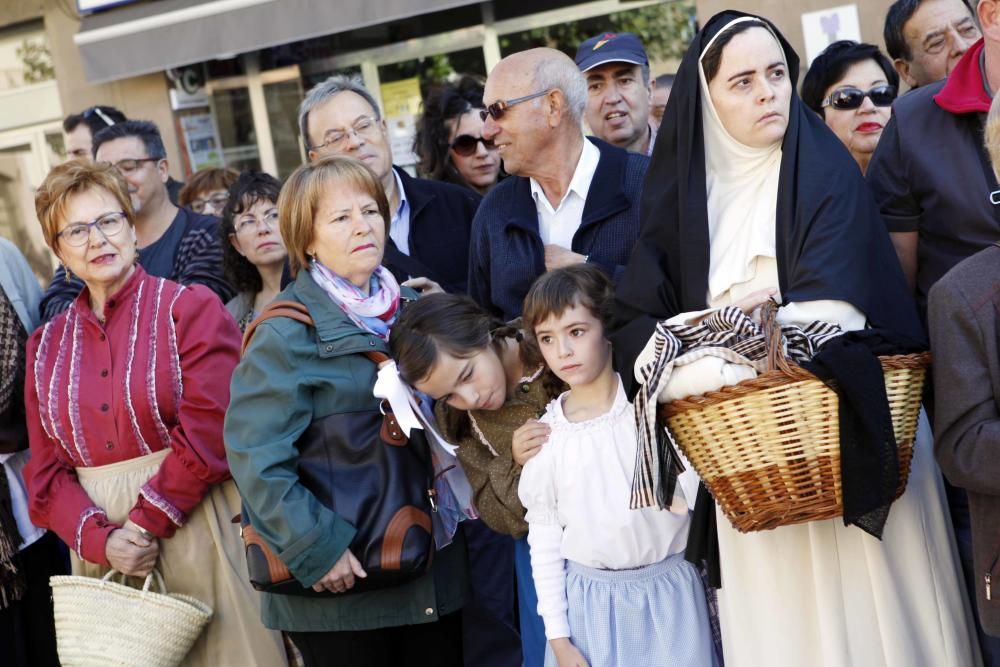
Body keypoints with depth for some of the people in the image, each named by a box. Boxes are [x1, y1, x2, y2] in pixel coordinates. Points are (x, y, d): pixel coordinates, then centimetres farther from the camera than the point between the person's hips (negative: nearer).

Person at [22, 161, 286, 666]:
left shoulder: (190, 307, -4)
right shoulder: (46, 345, 10)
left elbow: (210, 430, -13)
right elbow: (46, 470, 6)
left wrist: (145, 523, -15)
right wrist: (100, 538, -10)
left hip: (196, 525, -4)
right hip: (98, 544, 4)